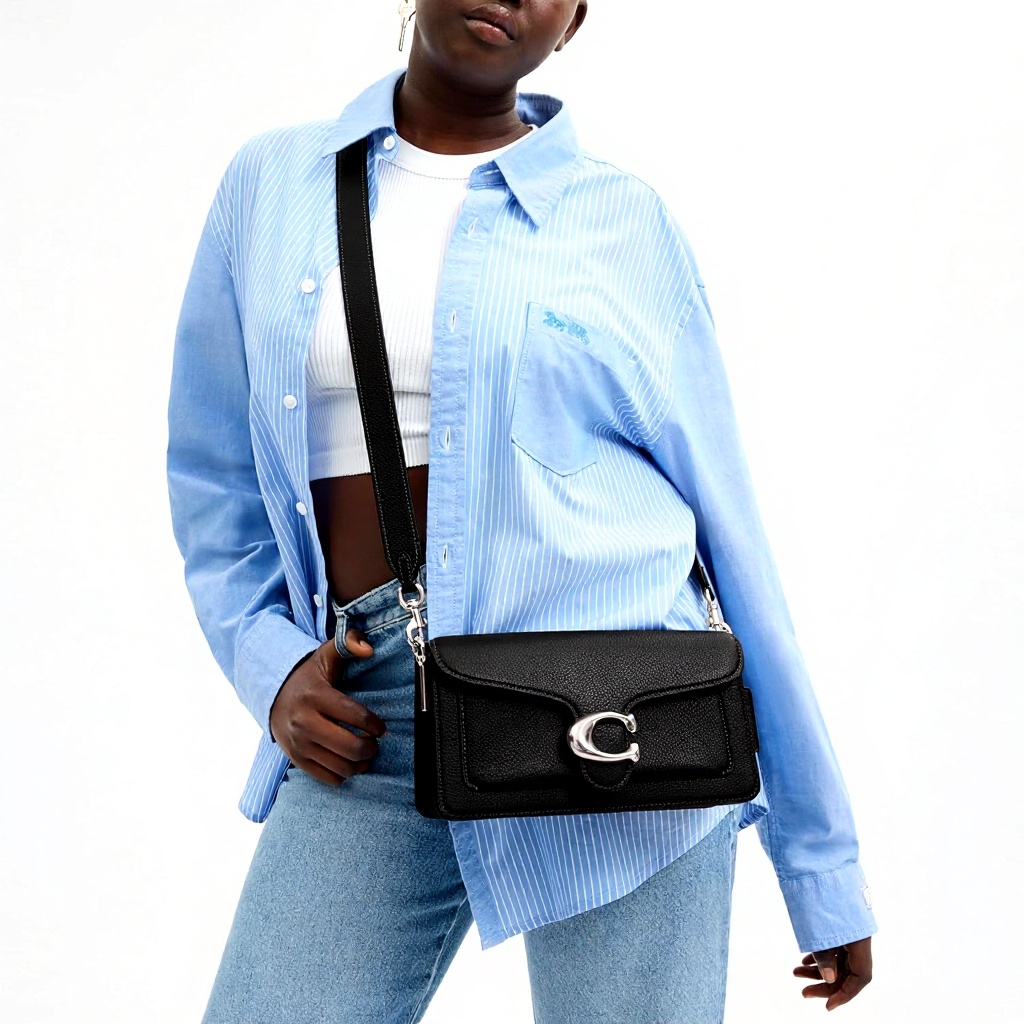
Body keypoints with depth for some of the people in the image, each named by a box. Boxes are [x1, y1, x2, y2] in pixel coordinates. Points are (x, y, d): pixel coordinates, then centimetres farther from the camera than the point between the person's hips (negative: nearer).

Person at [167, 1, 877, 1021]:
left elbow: (723, 525, 6)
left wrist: (824, 862, 7)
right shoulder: (270, 183, 12)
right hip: (370, 727, 2)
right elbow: (213, 479, 17)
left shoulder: (626, 220, 5)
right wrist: (269, 662, -3)